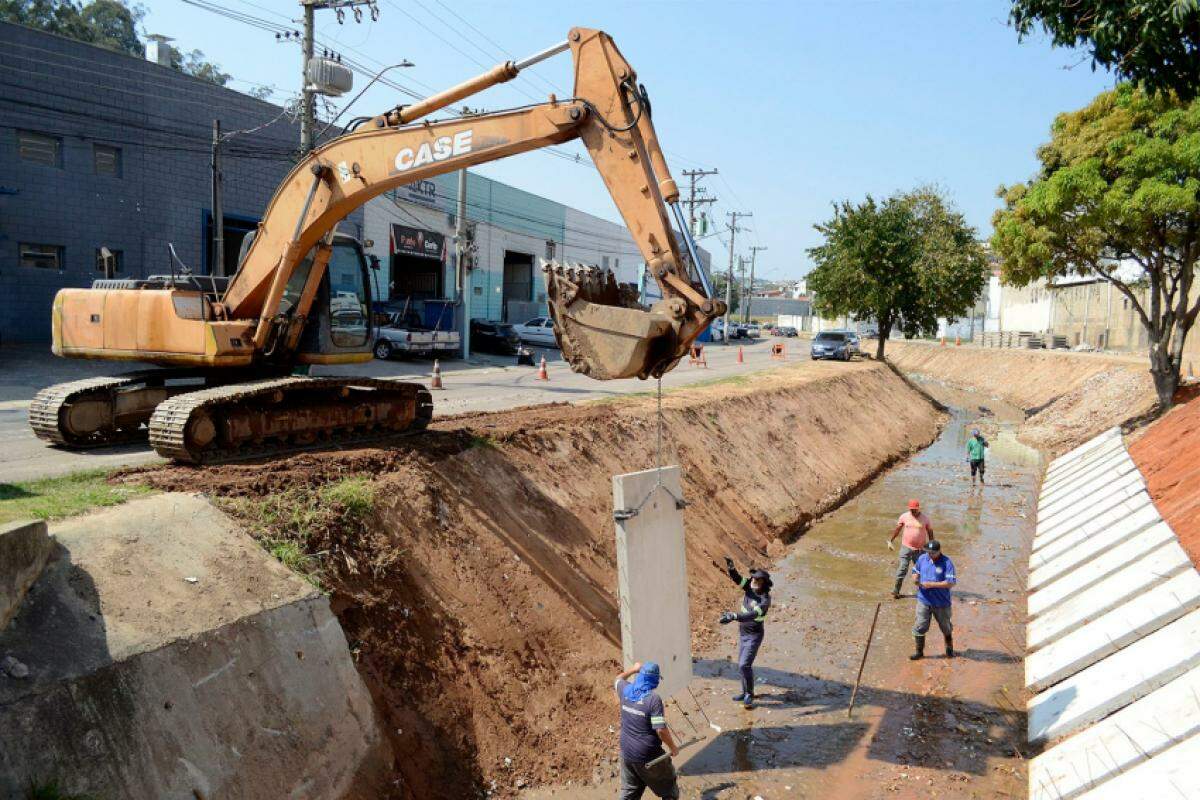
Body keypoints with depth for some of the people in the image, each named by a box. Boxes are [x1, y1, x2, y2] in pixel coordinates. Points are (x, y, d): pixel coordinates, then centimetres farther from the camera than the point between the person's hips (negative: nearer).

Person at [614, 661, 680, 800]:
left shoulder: (626, 690, -3)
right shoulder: (654, 698, -21)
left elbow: (617, 680, 22)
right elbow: (661, 730, -23)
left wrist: (633, 669, 32)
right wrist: (673, 748, -8)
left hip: (627, 753, 6)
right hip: (648, 756, -6)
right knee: (669, 786, 16)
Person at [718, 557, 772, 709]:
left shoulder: (765, 600, -27)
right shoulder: (749, 586, -8)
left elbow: (752, 615, -41)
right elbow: (736, 578, -21)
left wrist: (733, 616, -53)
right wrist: (730, 567, -44)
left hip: (754, 635, -7)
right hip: (743, 633, 7)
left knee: (745, 665, -13)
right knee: (742, 665, 17)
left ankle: (749, 695, 5)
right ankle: (745, 692, 34)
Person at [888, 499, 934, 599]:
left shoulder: (925, 519, -4)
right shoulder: (904, 516, -2)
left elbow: (930, 533, 5)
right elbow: (897, 529, 7)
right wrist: (890, 541, 7)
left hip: (920, 549, 0)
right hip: (906, 547, 0)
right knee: (902, 569, -4)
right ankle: (895, 591, -1)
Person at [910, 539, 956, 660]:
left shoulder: (947, 563, -16)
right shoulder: (922, 558, -1)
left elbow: (951, 583, -21)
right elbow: (915, 571, 15)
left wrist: (931, 584, -25)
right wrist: (916, 580, -8)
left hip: (941, 603, -3)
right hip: (923, 600, 3)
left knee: (946, 627, 18)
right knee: (920, 627, 1)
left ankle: (949, 649, 40)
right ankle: (919, 652, 15)